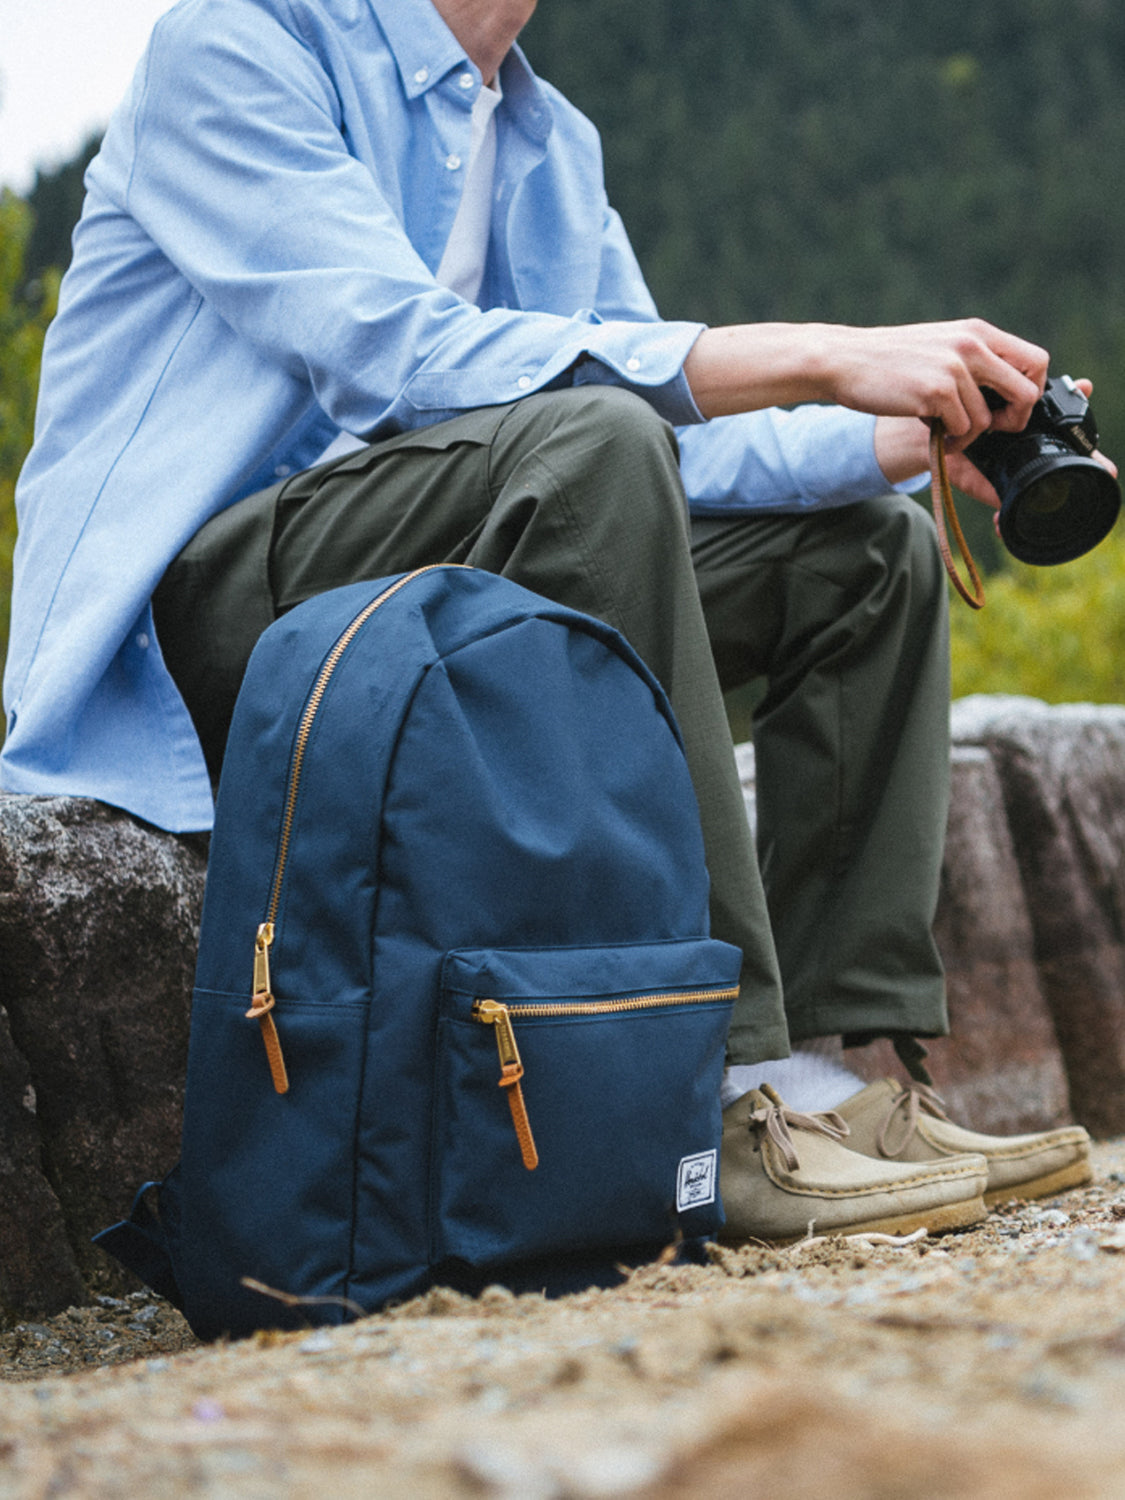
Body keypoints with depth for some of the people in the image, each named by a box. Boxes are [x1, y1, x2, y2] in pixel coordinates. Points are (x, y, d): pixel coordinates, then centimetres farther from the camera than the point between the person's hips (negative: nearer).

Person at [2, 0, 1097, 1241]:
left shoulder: (548, 141, 17)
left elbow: (670, 443, 14)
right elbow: (404, 353, -24)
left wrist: (906, 439, -6)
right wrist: (818, 358, -28)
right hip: (193, 617, -9)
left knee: (867, 544, 4)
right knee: (585, 439, -33)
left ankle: (854, 1068, -10)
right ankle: (722, 1101, -34)